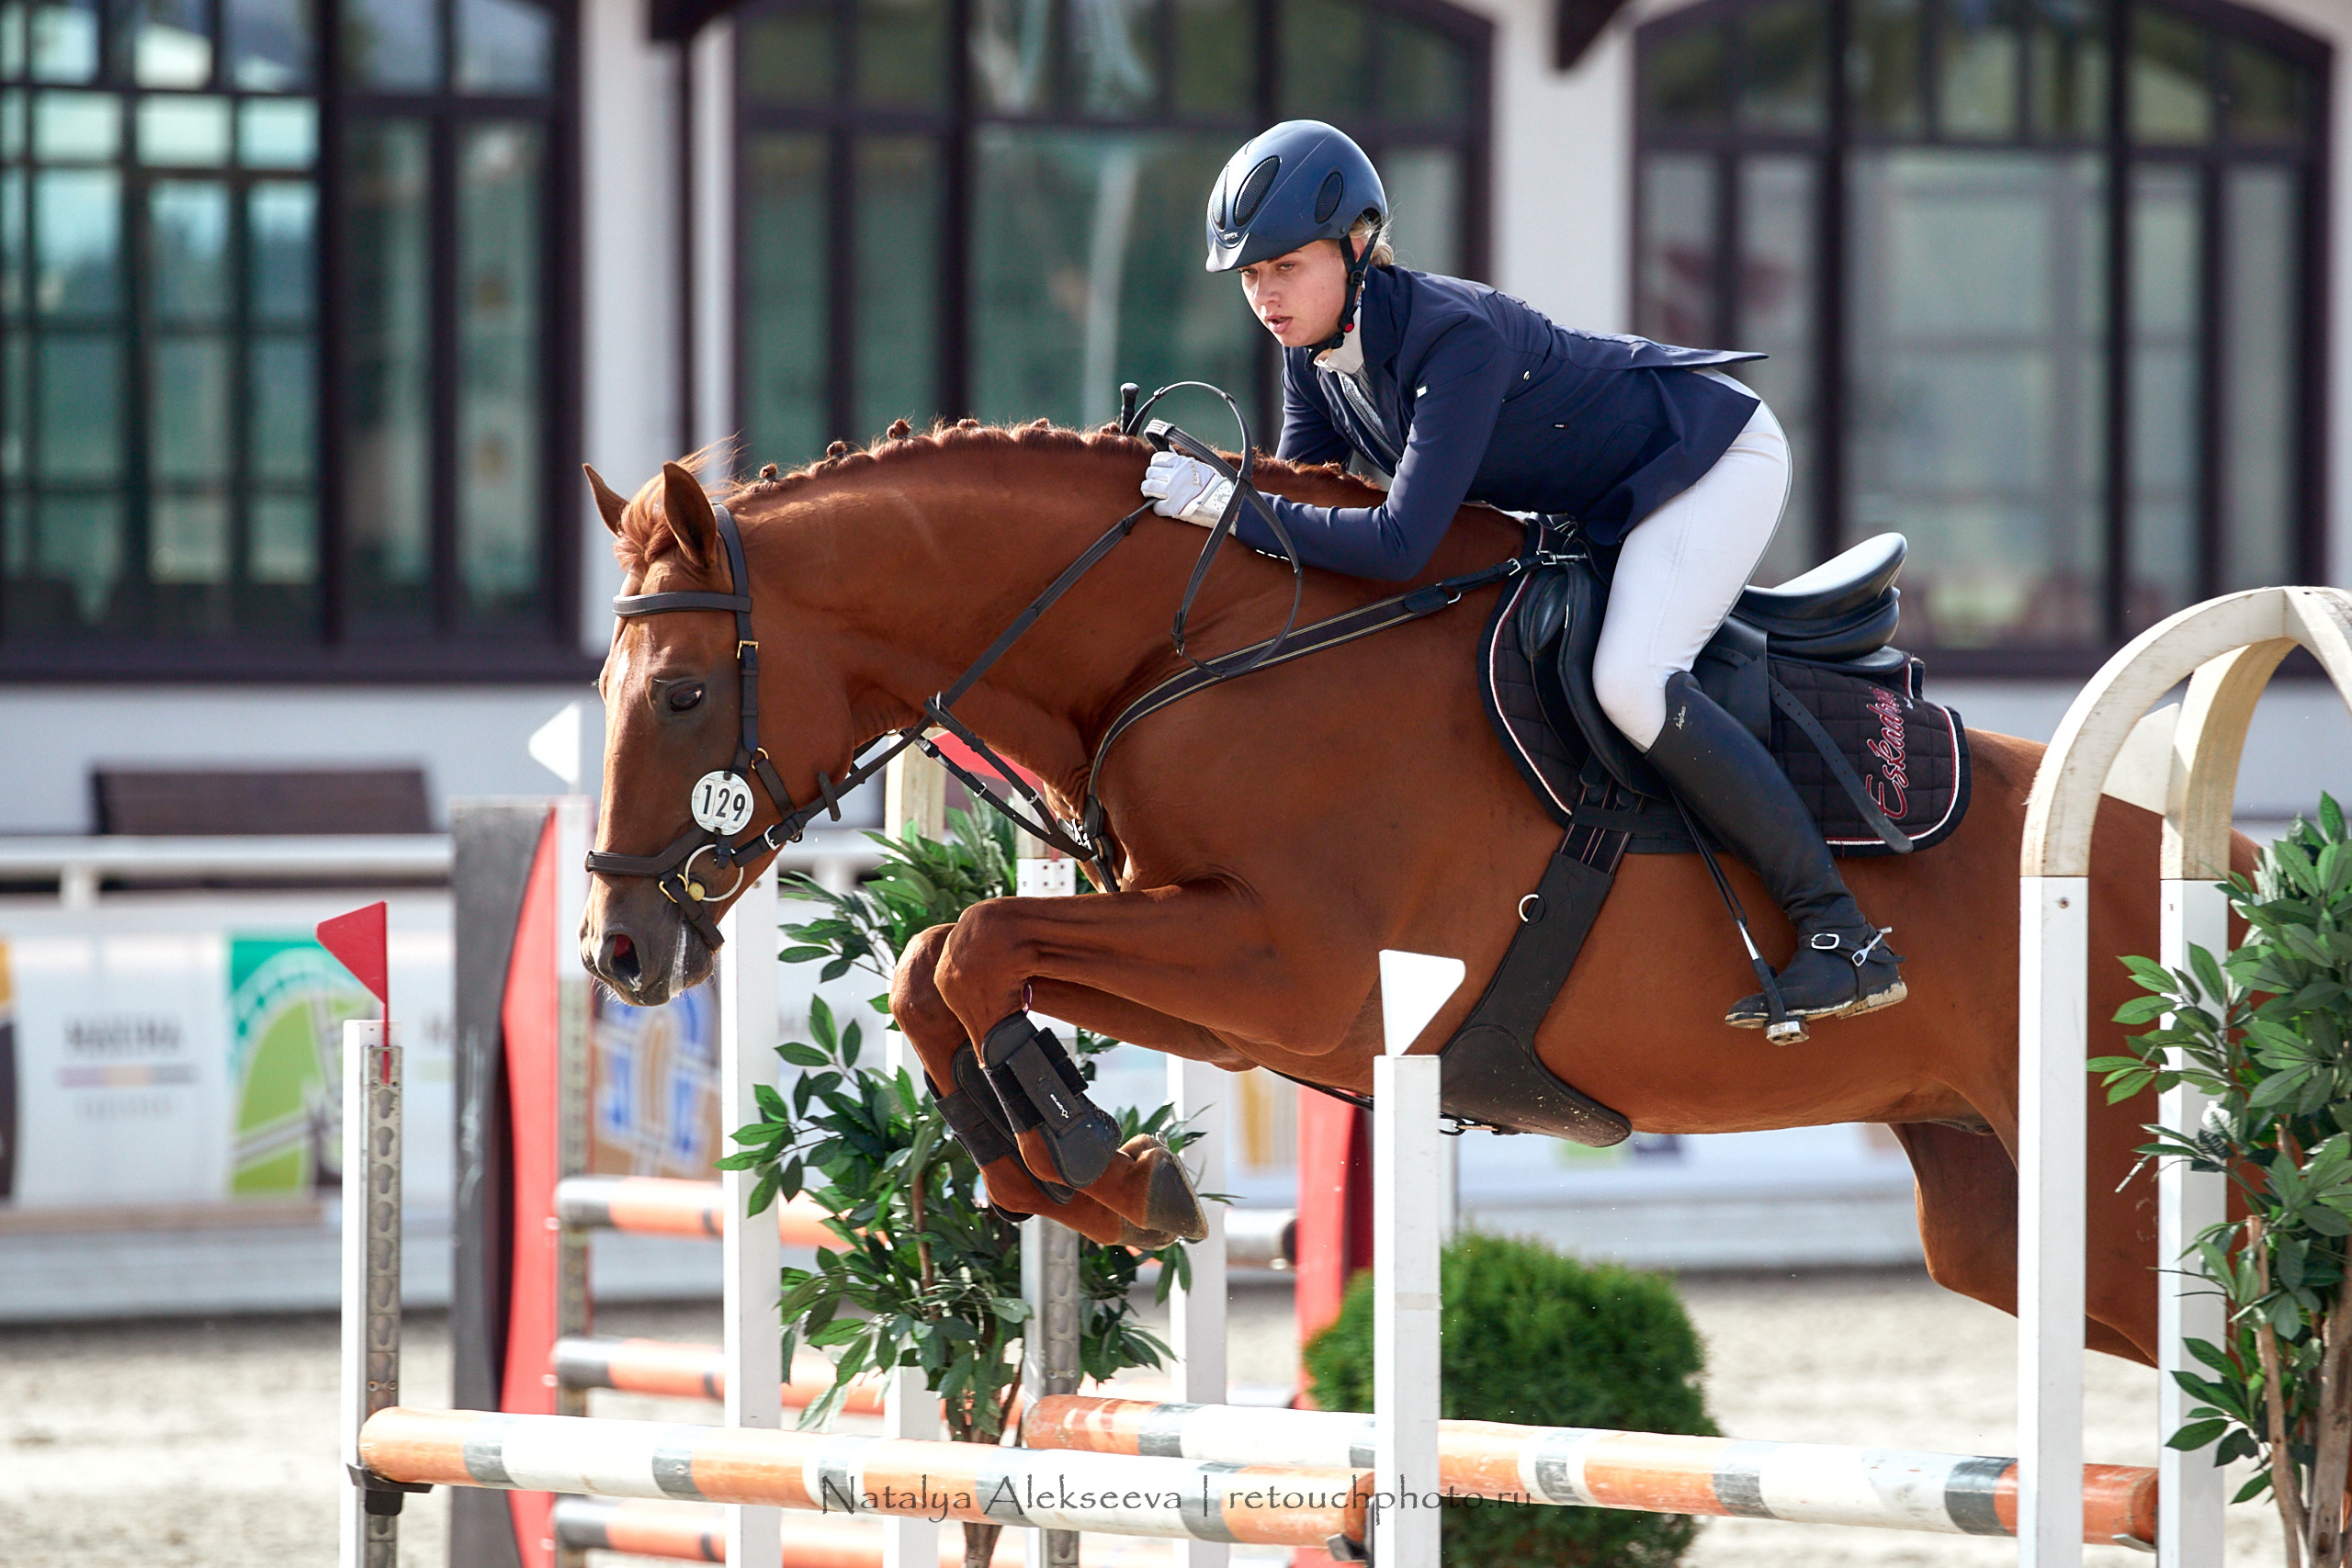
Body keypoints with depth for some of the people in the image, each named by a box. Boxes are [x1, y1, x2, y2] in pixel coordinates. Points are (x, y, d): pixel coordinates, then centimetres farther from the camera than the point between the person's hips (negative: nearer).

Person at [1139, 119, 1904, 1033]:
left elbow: (1400, 546, -41)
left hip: (1714, 458, -10)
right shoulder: (1313, 343, -9)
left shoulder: (1457, 337, -35)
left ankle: (1843, 937, -24)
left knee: (1629, 681, -28)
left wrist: (1223, 503, -39)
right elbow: (1304, 490, 2)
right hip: (1603, 502, 10)